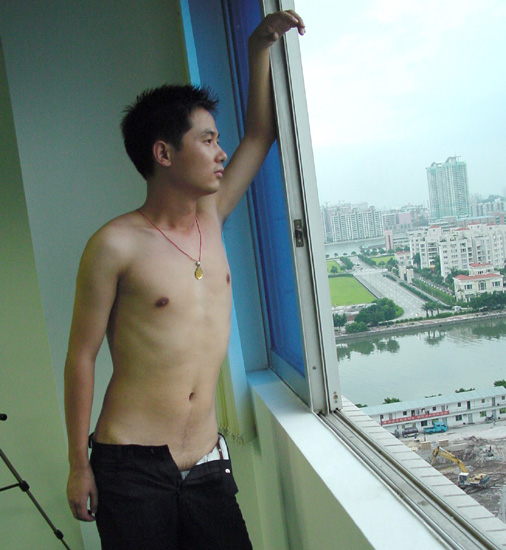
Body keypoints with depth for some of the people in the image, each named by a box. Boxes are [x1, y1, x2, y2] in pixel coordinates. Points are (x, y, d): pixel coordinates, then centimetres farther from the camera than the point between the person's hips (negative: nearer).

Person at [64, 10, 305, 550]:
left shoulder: (209, 219, 6)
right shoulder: (116, 244, -11)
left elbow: (259, 134, 14)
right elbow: (81, 357, -7)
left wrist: (259, 48, 11)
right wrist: (78, 465, -5)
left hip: (207, 460, 6)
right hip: (131, 467, -5)